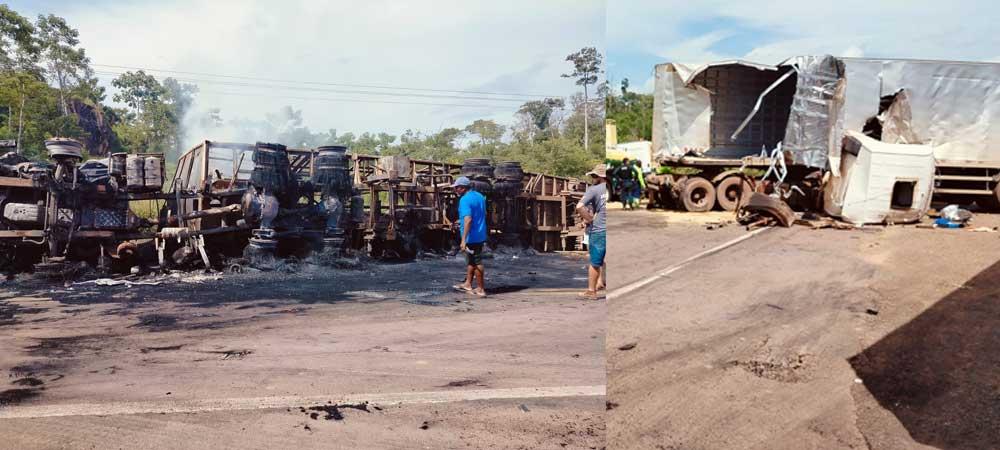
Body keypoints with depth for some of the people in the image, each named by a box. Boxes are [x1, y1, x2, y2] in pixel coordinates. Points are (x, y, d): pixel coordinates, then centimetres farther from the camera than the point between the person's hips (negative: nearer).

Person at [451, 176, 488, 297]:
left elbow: (468, 219, -29)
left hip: (471, 237, -9)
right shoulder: (480, 196, 9)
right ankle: (468, 284, 29)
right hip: (481, 235, 9)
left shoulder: (465, 200, -19)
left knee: (476, 262, -1)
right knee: (471, 260, 20)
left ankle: (481, 289, 7)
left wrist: (463, 240, -31)